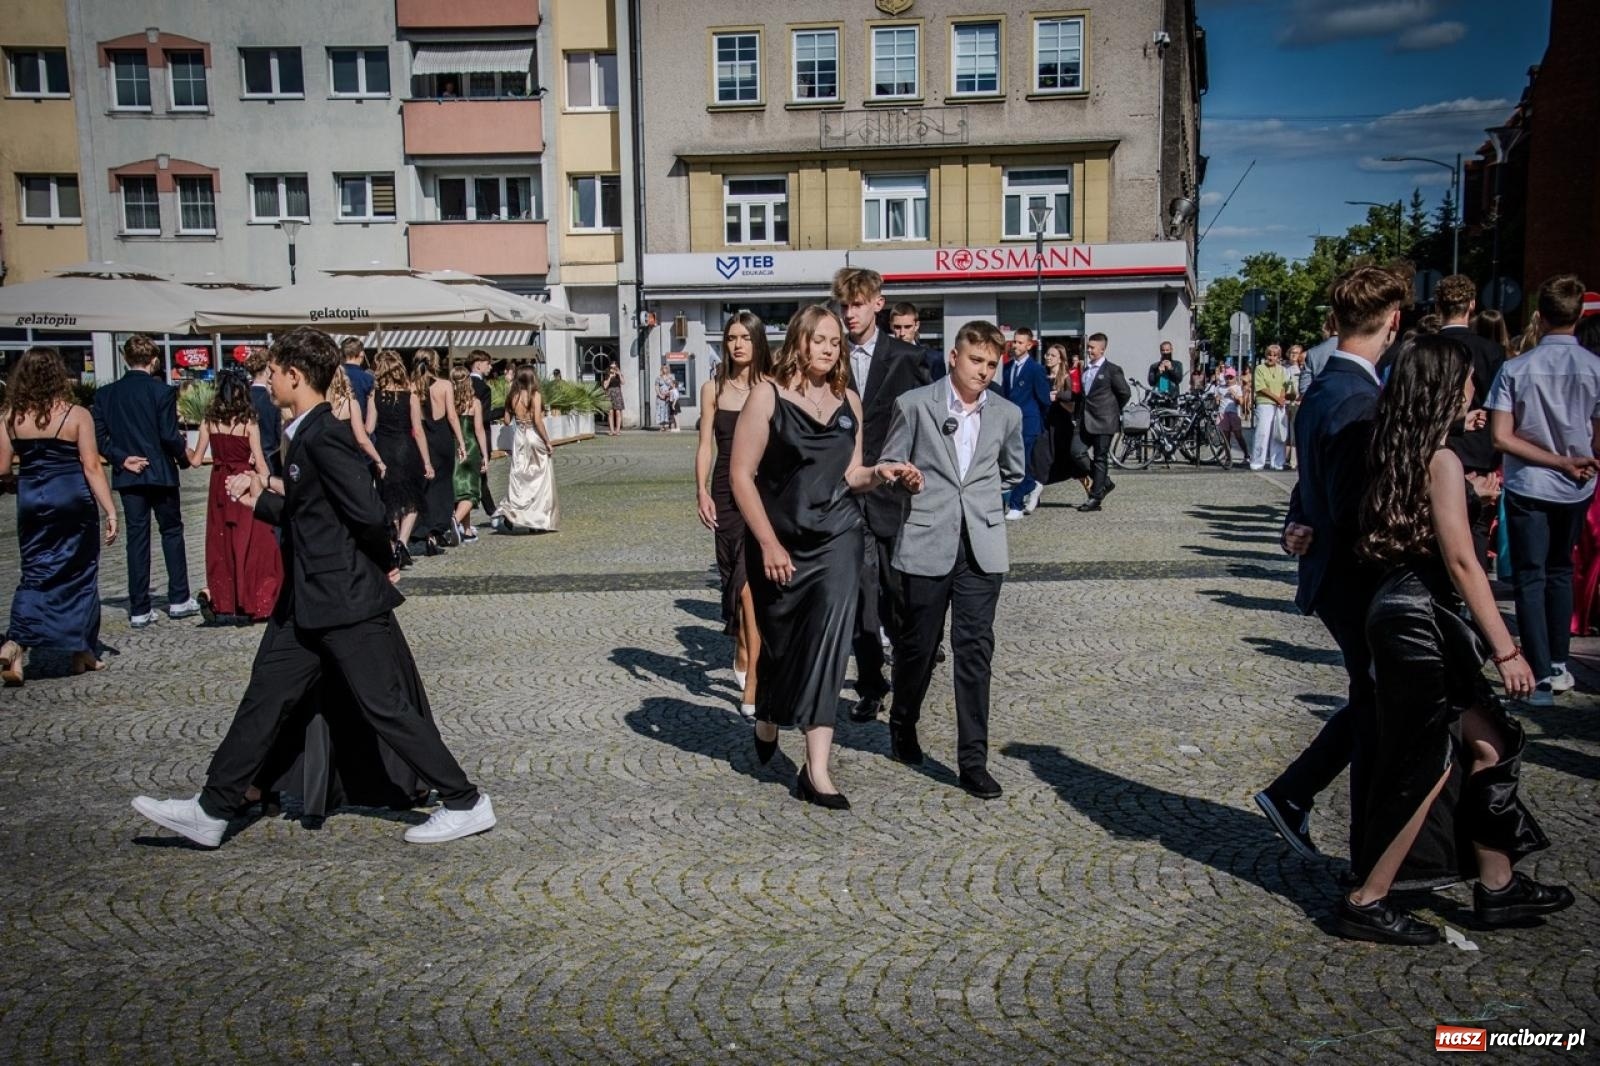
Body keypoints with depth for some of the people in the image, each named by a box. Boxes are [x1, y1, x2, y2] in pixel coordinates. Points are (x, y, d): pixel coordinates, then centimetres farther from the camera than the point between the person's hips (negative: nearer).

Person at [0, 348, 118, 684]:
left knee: (36, 573, 10)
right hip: (73, 500, -2)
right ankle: (82, 652, 19)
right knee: (79, 574, 10)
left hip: (31, 500, 3)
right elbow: (92, 467, -11)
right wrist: (110, 510, -9)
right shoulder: (76, 415, -9)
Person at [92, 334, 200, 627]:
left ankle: (139, 609, 7)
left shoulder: (105, 393, 3)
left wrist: (122, 459, 0)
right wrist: (183, 455, 3)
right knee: (172, 532, 11)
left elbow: (99, 436, -2)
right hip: (160, 472, -3)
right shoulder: (162, 391, -10)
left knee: (137, 538, 6)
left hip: (127, 476, 3)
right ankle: (178, 600, 12)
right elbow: (170, 435, -13)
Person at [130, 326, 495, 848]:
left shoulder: (324, 437, -18)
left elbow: (369, 513, -25)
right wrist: (259, 500, 17)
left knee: (386, 707, -2)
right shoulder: (307, 434, 13)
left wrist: (382, 564, -9)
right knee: (265, 696, 14)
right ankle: (212, 811, 25)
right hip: (309, 601, 10)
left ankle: (465, 803, 10)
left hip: (346, 600, -10)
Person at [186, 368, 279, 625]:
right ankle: (246, 606, 9)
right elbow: (260, 463, -10)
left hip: (219, 486, 3)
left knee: (222, 542, 14)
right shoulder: (248, 423, -9)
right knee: (249, 543, 6)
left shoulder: (209, 421, 0)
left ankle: (214, 595, -5)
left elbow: (196, 460, 2)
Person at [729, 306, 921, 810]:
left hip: (837, 539, 2)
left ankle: (817, 768, -9)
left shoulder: (849, 401, 7)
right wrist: (769, 545, -13)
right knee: (779, 641, 13)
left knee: (827, 641, -10)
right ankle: (766, 723, 43)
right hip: (777, 542, -2)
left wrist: (880, 473, -8)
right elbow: (741, 475, -9)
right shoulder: (767, 396, -6)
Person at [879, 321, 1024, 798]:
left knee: (975, 651, -1)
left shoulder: (1006, 414, 7)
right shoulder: (914, 404, -2)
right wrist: (919, 488, -3)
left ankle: (973, 761, 5)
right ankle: (903, 725, 36)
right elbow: (888, 466, 5)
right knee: (918, 644, 10)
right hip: (925, 544, -2)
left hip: (981, 547, 2)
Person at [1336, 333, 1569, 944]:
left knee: (1489, 740, 17)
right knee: (1428, 767, 1)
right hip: (1423, 619, -9)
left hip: (1406, 612, 9)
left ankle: (1497, 887, 29)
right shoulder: (1442, 460, -16)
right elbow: (1461, 562, -19)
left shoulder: (1398, 454, 9)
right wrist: (1506, 649, -17)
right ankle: (1366, 904, 10)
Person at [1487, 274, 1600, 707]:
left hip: (1528, 487, -2)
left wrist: (1557, 460, -9)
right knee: (1560, 572, 19)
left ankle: (1541, 676, -4)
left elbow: (1502, 437, -15)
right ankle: (1558, 665, 25)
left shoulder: (1515, 368, -11)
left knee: (1530, 577, 2)